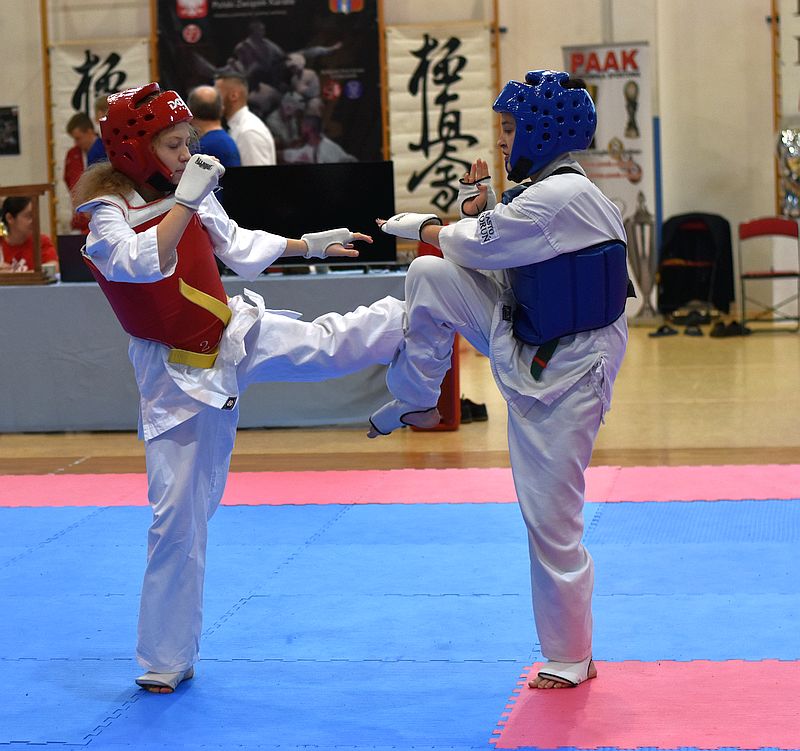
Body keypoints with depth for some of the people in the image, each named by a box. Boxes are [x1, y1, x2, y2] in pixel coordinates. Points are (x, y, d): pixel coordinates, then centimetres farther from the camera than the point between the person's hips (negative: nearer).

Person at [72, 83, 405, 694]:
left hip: (239, 338, 4)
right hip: (179, 378, -4)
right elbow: (142, 264, -36)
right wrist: (185, 199, -39)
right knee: (179, 516, 0)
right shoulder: (107, 212, -15)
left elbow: (240, 247, 16)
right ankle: (167, 660, 10)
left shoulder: (191, 197, -1)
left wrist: (310, 245, 19)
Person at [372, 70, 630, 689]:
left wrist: (424, 227, 2)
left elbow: (475, 246, -17)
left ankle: (570, 657, 16)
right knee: (430, 276, -3)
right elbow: (492, 249, 15)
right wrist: (477, 207, 0)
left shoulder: (562, 198, -25)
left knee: (552, 517, -1)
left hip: (562, 372, -9)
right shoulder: (545, 190, 6)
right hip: (522, 339, 9)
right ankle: (416, 402, 18)